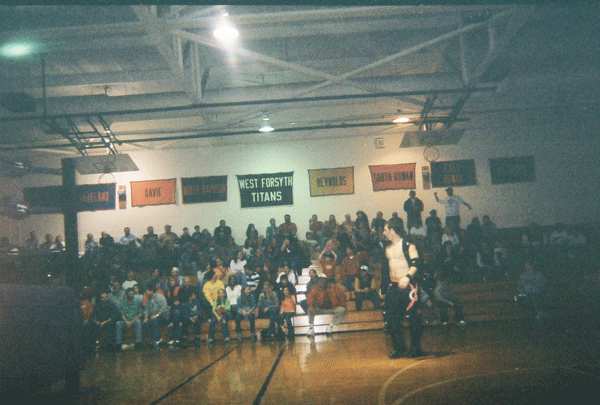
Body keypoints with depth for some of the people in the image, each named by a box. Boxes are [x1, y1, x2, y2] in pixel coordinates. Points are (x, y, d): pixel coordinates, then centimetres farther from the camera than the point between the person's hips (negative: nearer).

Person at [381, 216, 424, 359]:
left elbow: (415, 264, -18)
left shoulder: (408, 246, -5)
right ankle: (398, 347, 16)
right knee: (392, 317, 4)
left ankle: (416, 348, 9)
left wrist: (407, 277, -35)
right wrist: (383, 288, 21)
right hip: (393, 287, 7)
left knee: (414, 317, -3)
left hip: (408, 285, -7)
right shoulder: (387, 249, 17)